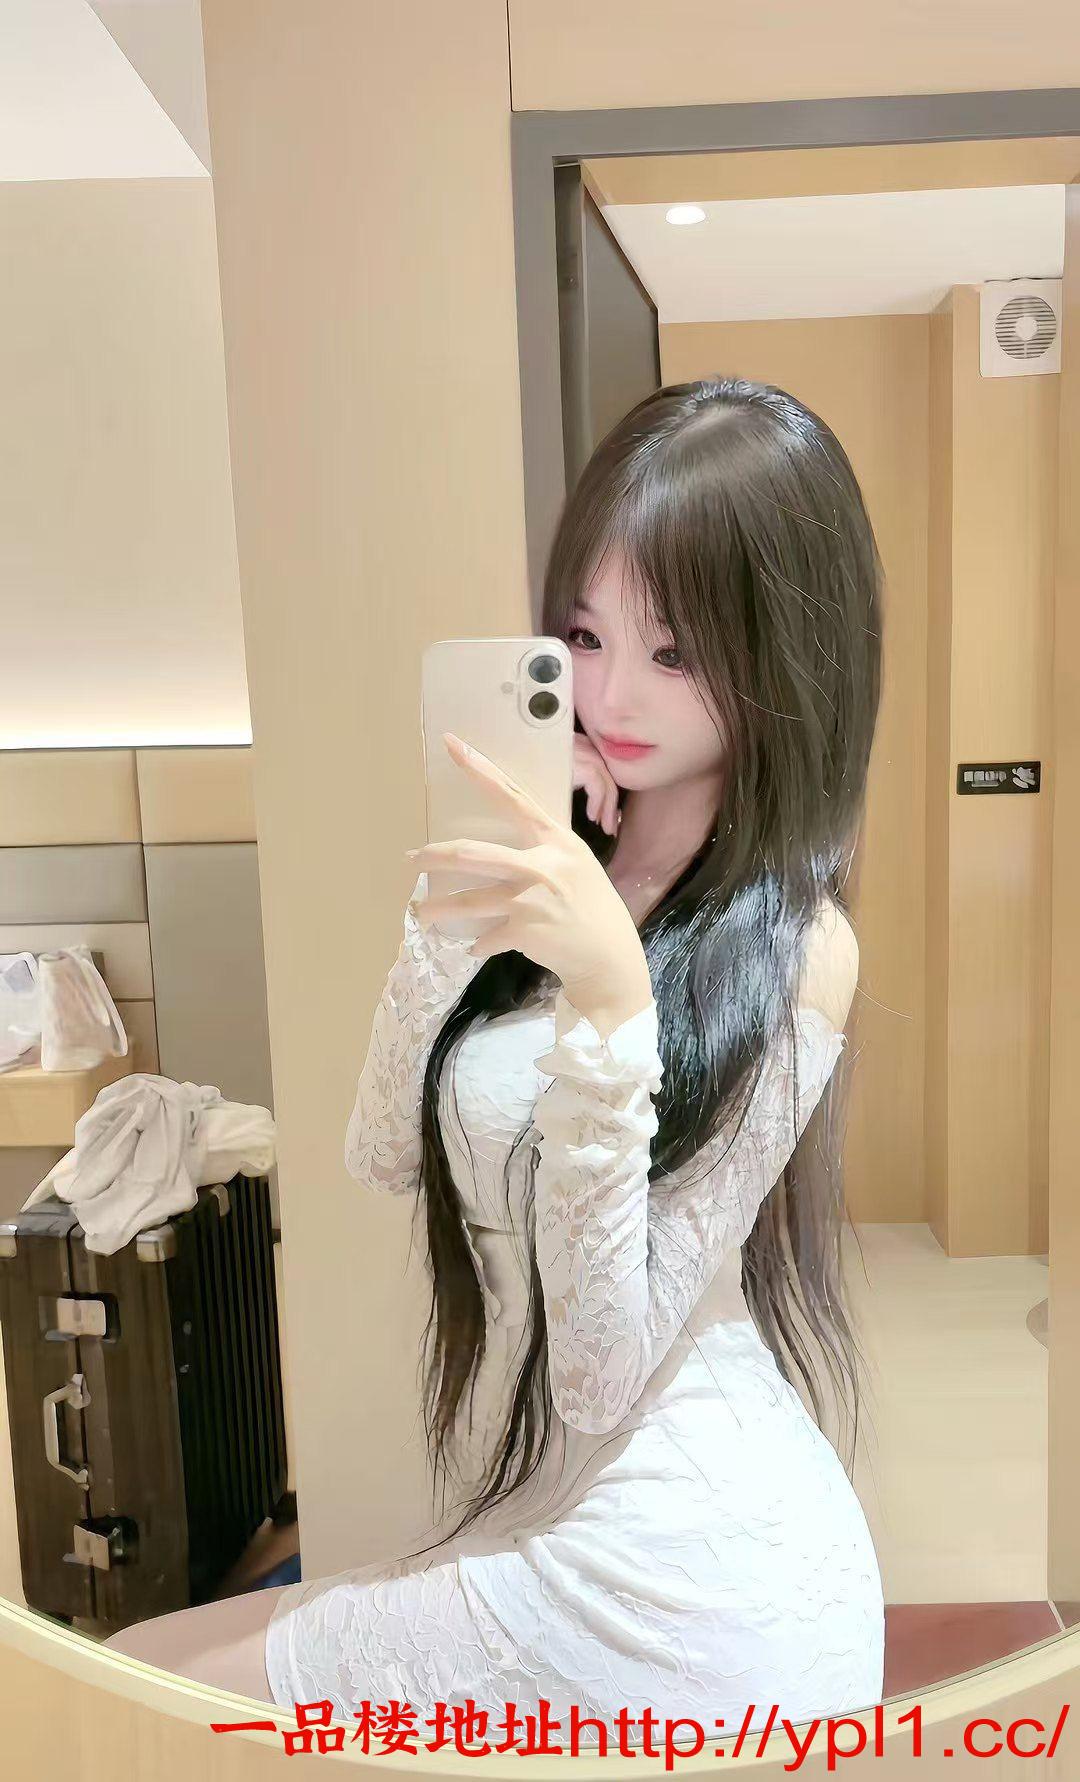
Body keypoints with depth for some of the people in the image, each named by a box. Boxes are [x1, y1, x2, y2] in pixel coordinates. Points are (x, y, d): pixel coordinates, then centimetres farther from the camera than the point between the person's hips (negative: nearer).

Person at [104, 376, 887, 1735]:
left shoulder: (792, 951, -19)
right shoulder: (568, 878, 2)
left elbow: (602, 1376, -20)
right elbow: (383, 1154, 0)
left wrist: (609, 998, -32)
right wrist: (460, 895, -13)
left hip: (679, 1569, -7)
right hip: (559, 1517, 7)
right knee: (133, 1666, 19)